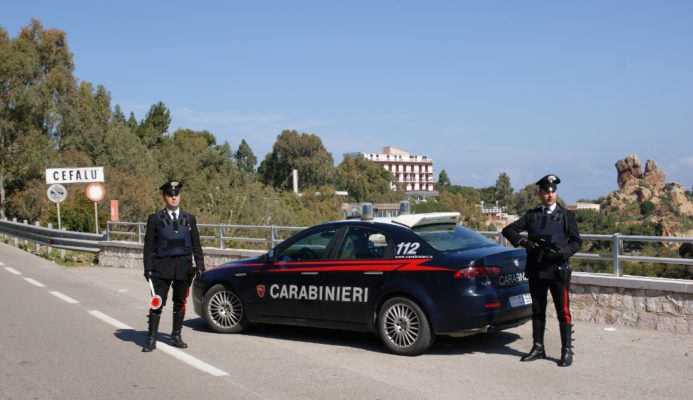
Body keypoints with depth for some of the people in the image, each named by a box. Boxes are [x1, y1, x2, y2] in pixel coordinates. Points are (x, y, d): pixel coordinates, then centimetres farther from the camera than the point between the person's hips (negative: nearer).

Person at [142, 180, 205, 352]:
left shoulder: (189, 218, 9)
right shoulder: (155, 219, 1)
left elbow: (196, 244, 11)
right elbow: (149, 246, 0)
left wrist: (200, 265, 3)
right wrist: (148, 268, -6)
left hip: (184, 267, 3)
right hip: (162, 267, -3)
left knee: (180, 303, 9)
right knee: (157, 303, -3)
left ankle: (176, 336, 20)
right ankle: (151, 339, 3)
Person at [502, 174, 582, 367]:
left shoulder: (566, 215, 3)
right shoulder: (532, 215, 10)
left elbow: (576, 241, 1)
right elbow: (508, 230, 5)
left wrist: (563, 252, -19)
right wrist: (522, 241, -14)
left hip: (557, 269, -3)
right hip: (535, 270, 3)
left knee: (563, 312, -2)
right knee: (537, 311, 11)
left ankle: (567, 351, 5)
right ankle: (538, 348, 22)